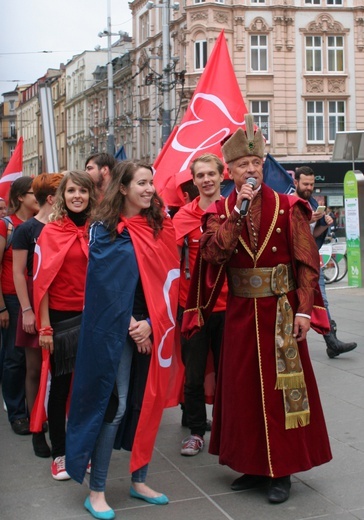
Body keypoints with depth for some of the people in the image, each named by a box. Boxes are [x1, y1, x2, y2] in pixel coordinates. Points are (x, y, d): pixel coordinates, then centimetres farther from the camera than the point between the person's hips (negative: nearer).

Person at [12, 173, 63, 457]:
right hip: (37, 304, -3)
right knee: (36, 369, 5)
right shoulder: (26, 229, -5)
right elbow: (18, 272, -6)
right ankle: (37, 429, 14)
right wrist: (27, 310, -11)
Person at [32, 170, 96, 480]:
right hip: (61, 316, -2)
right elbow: (42, 280, -5)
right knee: (60, 385, 8)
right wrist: (45, 326, -8)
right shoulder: (51, 231, -4)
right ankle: (60, 453, 20)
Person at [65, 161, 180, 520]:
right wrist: (130, 324, -12)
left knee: (146, 402, 9)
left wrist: (150, 323, -9)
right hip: (115, 328, -4)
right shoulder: (105, 229, -5)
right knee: (115, 404, -5)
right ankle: (96, 491, 6)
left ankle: (138, 480, 23)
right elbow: (106, 283, -10)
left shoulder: (160, 227, 7)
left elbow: (167, 280, 3)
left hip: (152, 327, 5)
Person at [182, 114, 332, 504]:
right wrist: (239, 211, -17)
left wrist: (304, 309, -11)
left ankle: (282, 470, 14)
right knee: (243, 387, 9)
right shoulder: (220, 212, 4)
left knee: (281, 387, 2)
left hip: (281, 312, -2)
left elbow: (307, 262, -4)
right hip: (240, 313, 3)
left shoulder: (287, 207, -2)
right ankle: (253, 465, 24)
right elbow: (213, 253, -14)